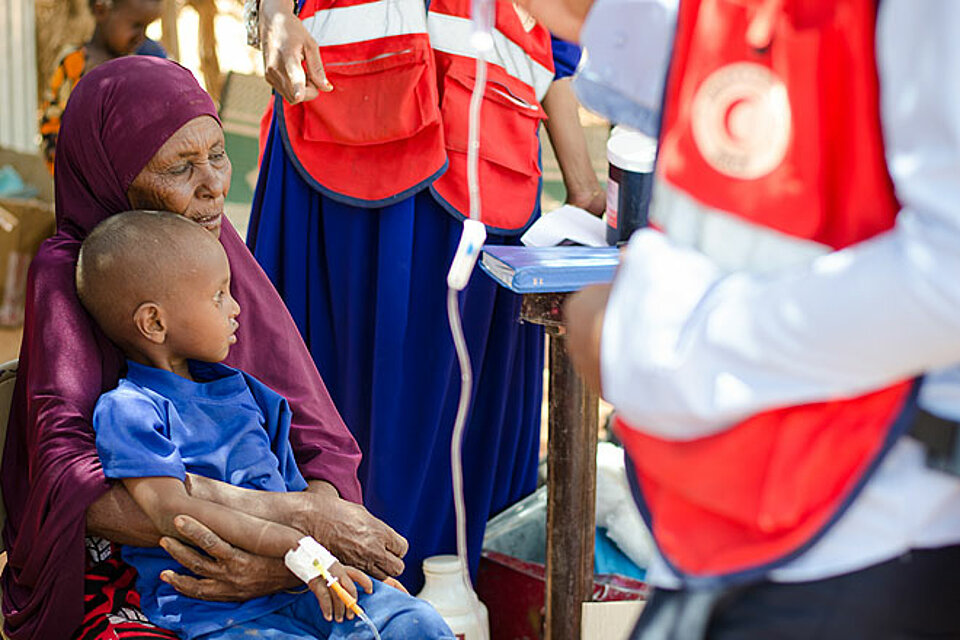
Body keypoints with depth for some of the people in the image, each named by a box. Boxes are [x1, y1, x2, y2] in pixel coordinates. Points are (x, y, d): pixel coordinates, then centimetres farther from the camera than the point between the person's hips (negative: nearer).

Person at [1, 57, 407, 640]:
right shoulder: (66, 274, -11)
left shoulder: (223, 252, 3)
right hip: (106, 568, -4)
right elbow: (74, 482, -26)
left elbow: (322, 444, -3)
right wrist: (295, 519, -32)